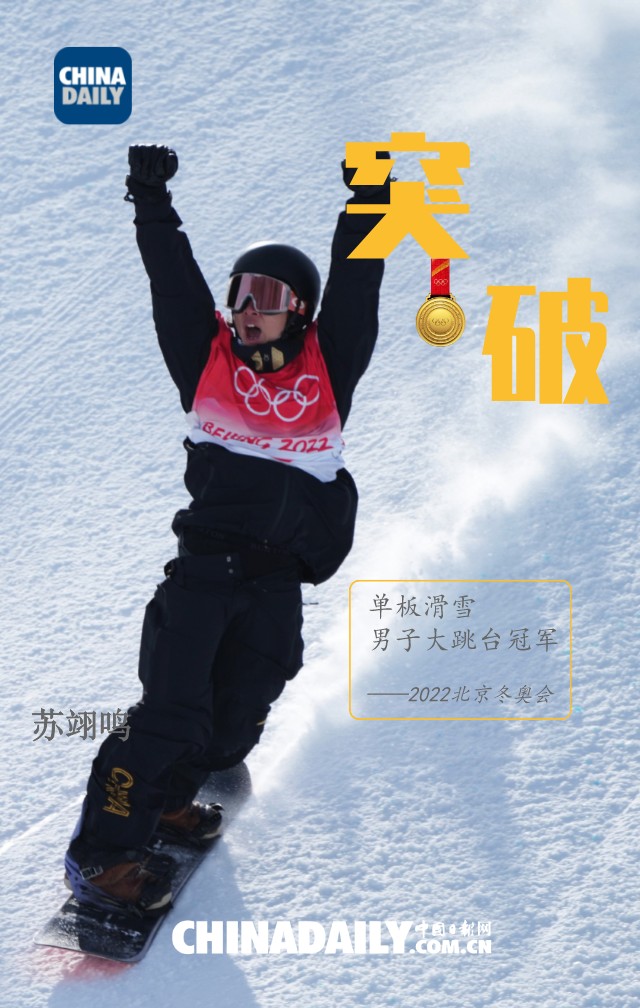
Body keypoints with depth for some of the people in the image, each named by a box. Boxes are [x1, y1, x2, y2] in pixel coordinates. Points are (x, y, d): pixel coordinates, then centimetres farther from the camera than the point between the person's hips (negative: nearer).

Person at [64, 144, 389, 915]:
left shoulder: (328, 365, 9)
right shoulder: (208, 359, 8)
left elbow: (355, 289, 2)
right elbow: (174, 285, 3)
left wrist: (367, 208, -5)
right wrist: (153, 209, -3)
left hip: (278, 583, 2)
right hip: (202, 568, -2)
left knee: (235, 722, 6)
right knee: (173, 709, -12)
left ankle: (165, 797, 31)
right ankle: (102, 851, -6)